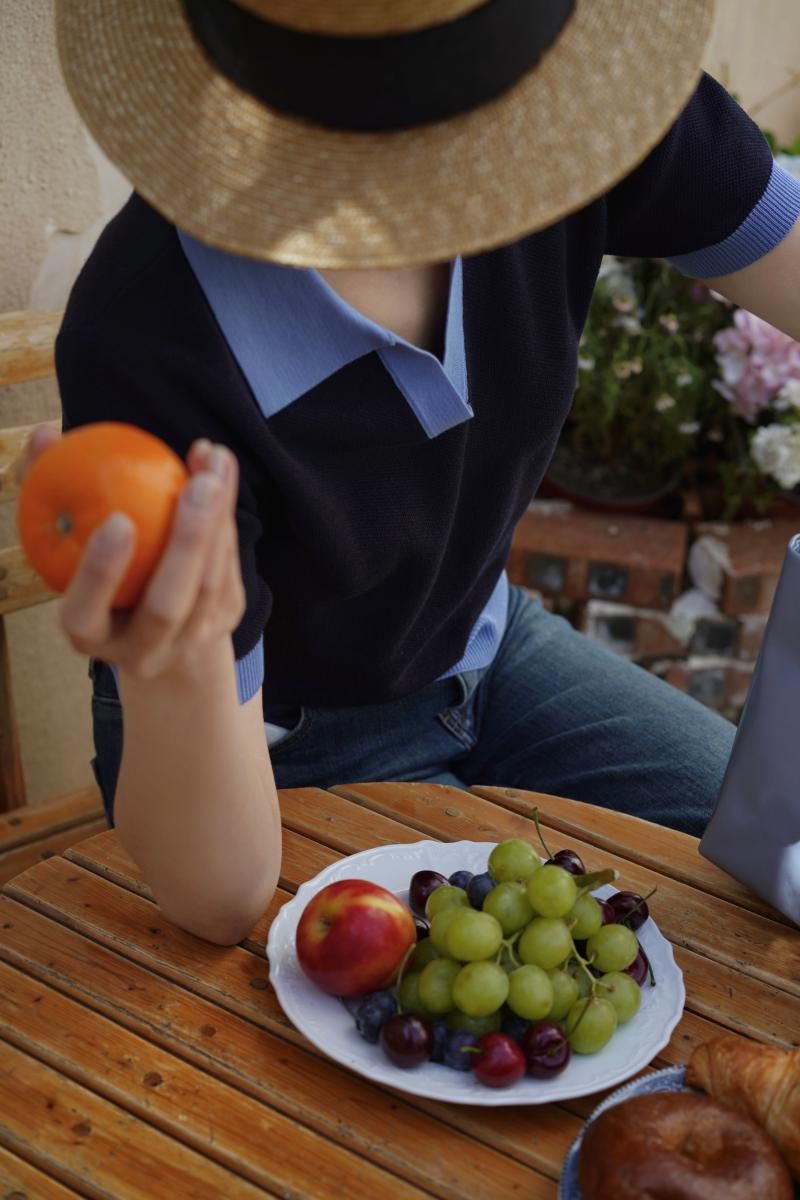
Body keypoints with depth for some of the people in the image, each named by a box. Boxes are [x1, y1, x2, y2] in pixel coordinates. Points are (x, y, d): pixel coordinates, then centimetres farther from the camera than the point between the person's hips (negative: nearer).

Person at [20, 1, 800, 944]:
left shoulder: (581, 89, -23)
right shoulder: (150, 352, -37)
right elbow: (223, 897, -32)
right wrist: (172, 671, -54)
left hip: (485, 647, 5)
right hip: (277, 754, -5)